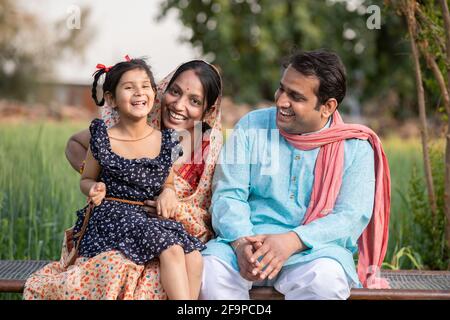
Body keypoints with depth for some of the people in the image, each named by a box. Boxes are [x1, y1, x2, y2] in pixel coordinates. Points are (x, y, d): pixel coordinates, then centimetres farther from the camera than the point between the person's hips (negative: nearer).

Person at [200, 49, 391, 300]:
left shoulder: (355, 147, 3)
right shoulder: (252, 126, 7)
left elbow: (351, 217, -6)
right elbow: (228, 194, 2)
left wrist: (291, 241, -23)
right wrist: (241, 242, -19)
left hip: (314, 250, -1)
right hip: (247, 240, 1)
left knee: (324, 279, -36)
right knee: (210, 269, -30)